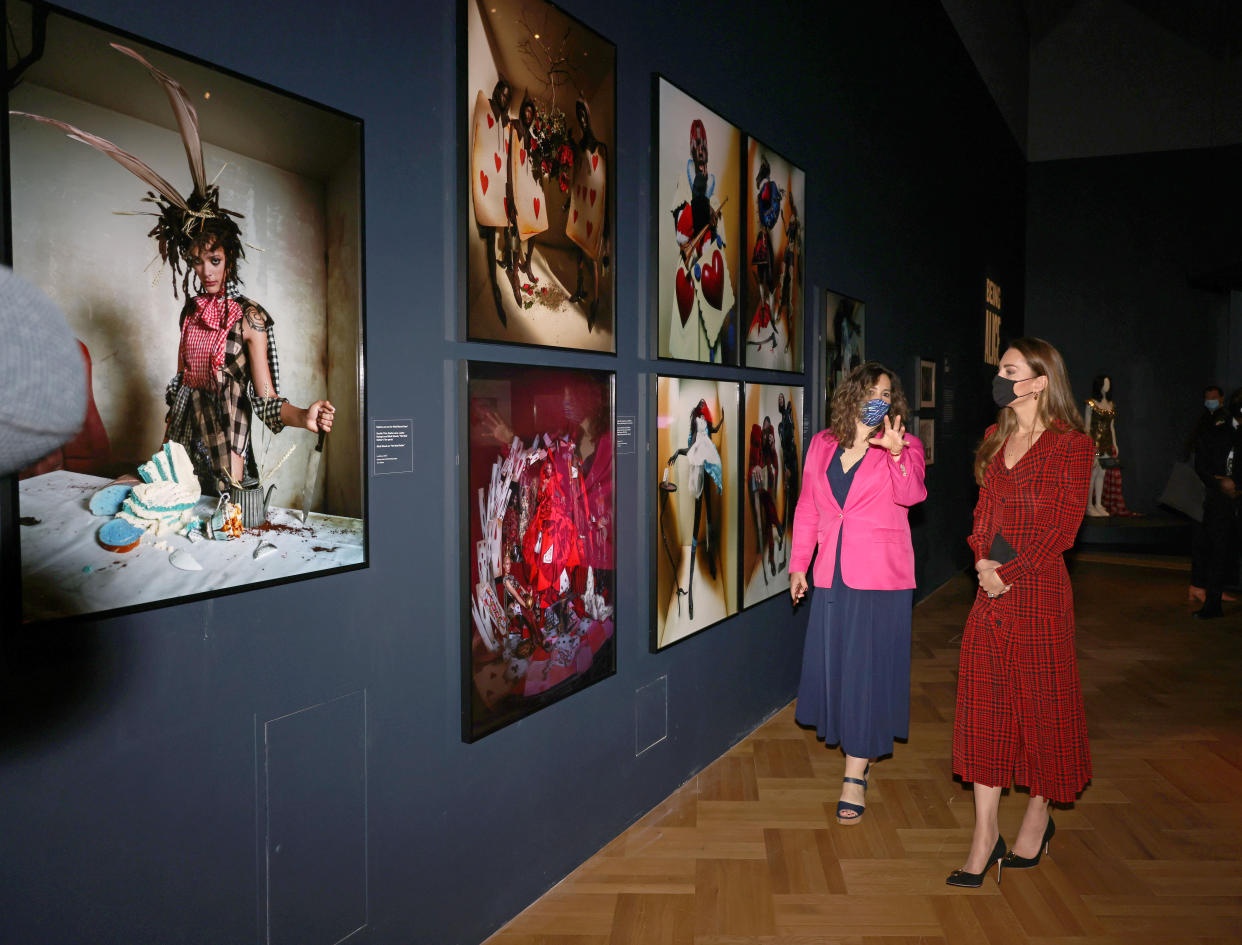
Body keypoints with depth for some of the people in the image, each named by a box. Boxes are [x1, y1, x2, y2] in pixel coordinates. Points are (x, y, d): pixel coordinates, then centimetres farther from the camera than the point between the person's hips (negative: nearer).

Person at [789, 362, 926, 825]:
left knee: (867, 669, -1)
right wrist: (799, 564, 11)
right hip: (832, 577, 4)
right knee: (831, 663, 12)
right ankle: (858, 746, 36)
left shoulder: (903, 447, -2)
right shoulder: (822, 444, 8)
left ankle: (855, 774, 9)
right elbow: (807, 508, 13)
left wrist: (896, 454, -40)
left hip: (881, 579, -4)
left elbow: (912, 494, -21)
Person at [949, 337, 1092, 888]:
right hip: (991, 589, 6)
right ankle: (985, 834, 12)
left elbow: (1063, 525, -11)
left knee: (1040, 699, 6)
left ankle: (1038, 817, 27)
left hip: (1038, 589, -6)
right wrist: (981, 561, -3)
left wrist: (1010, 572, -13)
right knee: (984, 700, 4)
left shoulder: (1071, 444, -7)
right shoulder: (996, 437, 13)